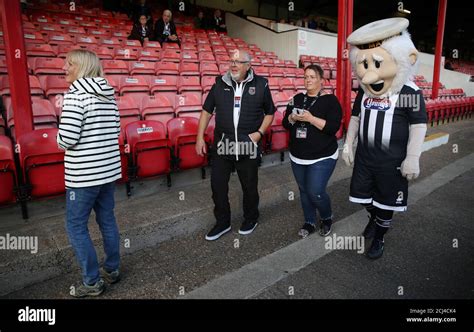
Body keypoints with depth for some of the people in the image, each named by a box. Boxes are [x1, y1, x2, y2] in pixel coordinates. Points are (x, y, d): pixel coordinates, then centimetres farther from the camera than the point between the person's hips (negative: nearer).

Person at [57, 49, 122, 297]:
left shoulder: (76, 94, -14)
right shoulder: (108, 95, 8)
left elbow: (66, 138, -20)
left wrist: (61, 141, 1)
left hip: (84, 174, -7)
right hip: (109, 169, 7)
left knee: (75, 226, 7)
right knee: (107, 220, 17)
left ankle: (92, 282, 16)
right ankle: (112, 270, 32)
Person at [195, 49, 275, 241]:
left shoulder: (260, 85, -2)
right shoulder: (220, 83, 2)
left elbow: (270, 112, 8)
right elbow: (207, 110, 8)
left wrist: (260, 133, -8)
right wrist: (200, 137, 2)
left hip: (248, 145, -2)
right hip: (222, 144, 2)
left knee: (249, 185, 13)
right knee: (218, 185, 8)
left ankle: (251, 219, 37)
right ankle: (222, 222, 27)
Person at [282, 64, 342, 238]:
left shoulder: (330, 100, -7)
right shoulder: (297, 98, 8)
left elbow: (333, 127, -16)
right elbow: (285, 123, 9)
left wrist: (311, 118, -23)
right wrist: (292, 117, -13)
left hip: (322, 157, -5)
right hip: (297, 156, 5)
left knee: (315, 192, -7)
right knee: (304, 191, 13)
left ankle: (327, 218, 23)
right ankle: (309, 222, 32)